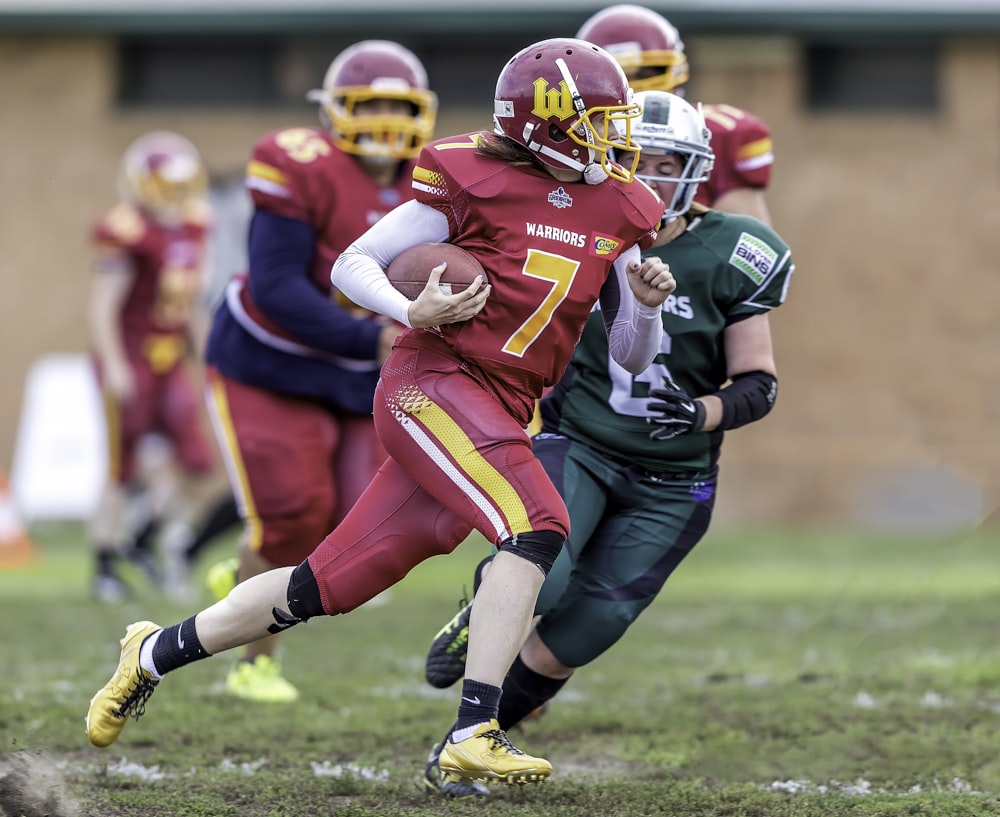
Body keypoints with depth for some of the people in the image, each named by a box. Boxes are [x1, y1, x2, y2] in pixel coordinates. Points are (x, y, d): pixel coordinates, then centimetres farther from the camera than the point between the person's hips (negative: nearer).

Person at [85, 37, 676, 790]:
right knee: (538, 525, -27)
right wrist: (411, 312, -17)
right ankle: (473, 735, -27)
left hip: (502, 416, 6)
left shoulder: (618, 213, 11)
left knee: (328, 585, 7)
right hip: (433, 382, -6)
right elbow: (353, 263, 2)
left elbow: (631, 357, 16)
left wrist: (646, 303, -4)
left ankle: (158, 652, 25)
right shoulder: (476, 180, -5)